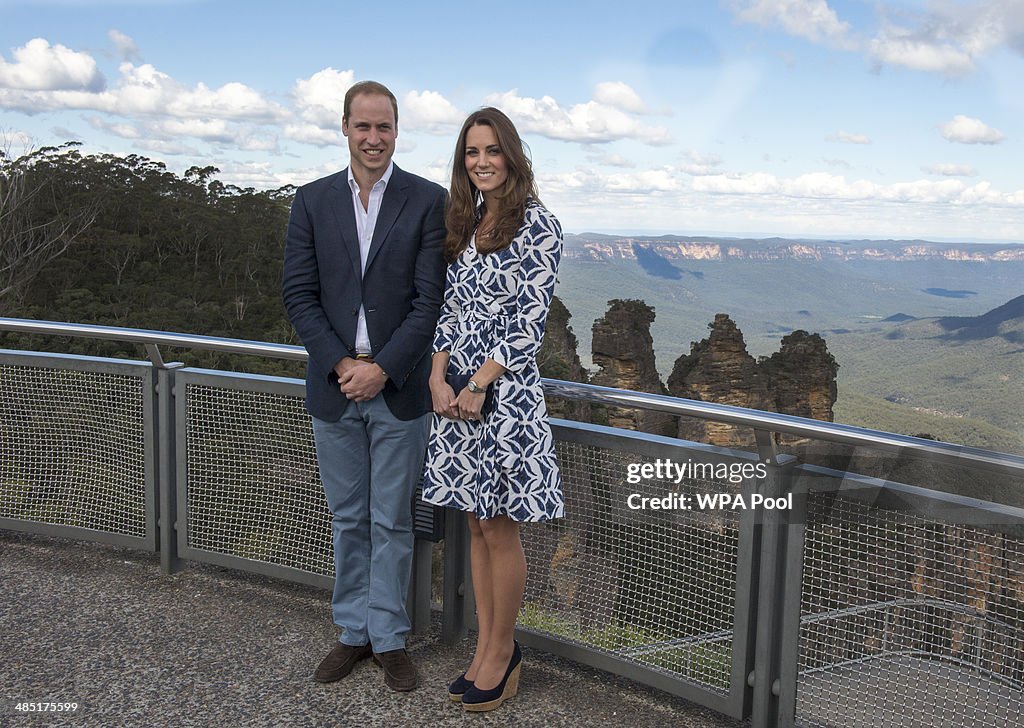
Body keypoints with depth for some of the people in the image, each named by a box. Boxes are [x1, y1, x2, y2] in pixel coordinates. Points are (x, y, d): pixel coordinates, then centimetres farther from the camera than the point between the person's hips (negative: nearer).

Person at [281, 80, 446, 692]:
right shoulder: (313, 201, 5)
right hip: (335, 384, 3)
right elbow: (299, 294, 1)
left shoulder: (428, 201, -3)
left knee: (392, 521, 8)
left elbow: (430, 298, -8)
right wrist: (340, 365, -11)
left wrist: (381, 368, -14)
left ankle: (390, 637, 22)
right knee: (348, 520, 14)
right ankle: (354, 632, 28)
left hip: (399, 388, -2)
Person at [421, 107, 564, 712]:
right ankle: (488, 649, 24)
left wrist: (479, 385, -14)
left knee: (500, 529, 3)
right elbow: (451, 308, 12)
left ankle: (502, 650, 20)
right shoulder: (466, 223, 13)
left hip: (505, 390, -7)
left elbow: (531, 320, -13)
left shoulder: (536, 225, -8)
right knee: (477, 526, 12)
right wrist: (439, 378, -2)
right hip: (456, 390, 7)